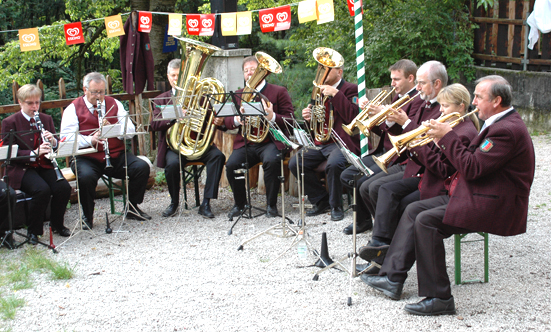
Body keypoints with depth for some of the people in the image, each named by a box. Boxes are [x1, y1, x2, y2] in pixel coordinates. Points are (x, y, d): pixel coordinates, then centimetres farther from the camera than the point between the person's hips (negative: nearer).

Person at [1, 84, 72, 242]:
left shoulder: (46, 119, 11)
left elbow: (58, 146, 11)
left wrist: (53, 141, -14)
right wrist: (34, 153, -26)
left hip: (44, 166, 5)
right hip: (22, 169, -4)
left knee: (64, 187, -23)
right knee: (42, 190, -32)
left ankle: (57, 224, 2)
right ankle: (33, 231, -12)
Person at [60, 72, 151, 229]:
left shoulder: (115, 104, 13)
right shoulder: (73, 108, 3)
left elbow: (130, 131, 5)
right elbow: (67, 137, -10)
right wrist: (90, 140, -26)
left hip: (116, 156, 3)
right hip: (86, 158, -3)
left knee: (142, 167, -18)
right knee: (86, 176, -36)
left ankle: (132, 208, 3)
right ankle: (87, 215, -10)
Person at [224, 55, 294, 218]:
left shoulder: (279, 92, 8)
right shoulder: (238, 94, 20)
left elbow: (289, 120, 0)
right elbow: (226, 123, 16)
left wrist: (272, 117, -20)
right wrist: (237, 120, -7)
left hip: (270, 142, -3)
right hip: (245, 143, 3)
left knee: (272, 161, -35)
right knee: (231, 164, -25)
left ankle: (271, 204, -15)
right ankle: (239, 204, -2)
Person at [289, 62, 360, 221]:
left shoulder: (351, 89, -3)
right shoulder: (320, 91, 19)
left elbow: (352, 117, -19)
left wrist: (335, 94, -22)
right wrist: (309, 117, 2)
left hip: (341, 141, -7)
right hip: (320, 142, 7)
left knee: (334, 163, -36)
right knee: (295, 164, -11)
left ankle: (336, 206, -13)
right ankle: (321, 201, 4)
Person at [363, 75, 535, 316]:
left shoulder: (508, 130, -19)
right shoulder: (500, 123, 15)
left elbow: (472, 168, -24)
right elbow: (471, 159, 14)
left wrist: (448, 136, -15)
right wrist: (445, 142, 0)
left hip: (493, 206, -11)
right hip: (474, 195, 11)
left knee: (426, 221, -23)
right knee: (414, 210, 5)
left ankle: (439, 298, -17)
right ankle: (393, 278, 4)